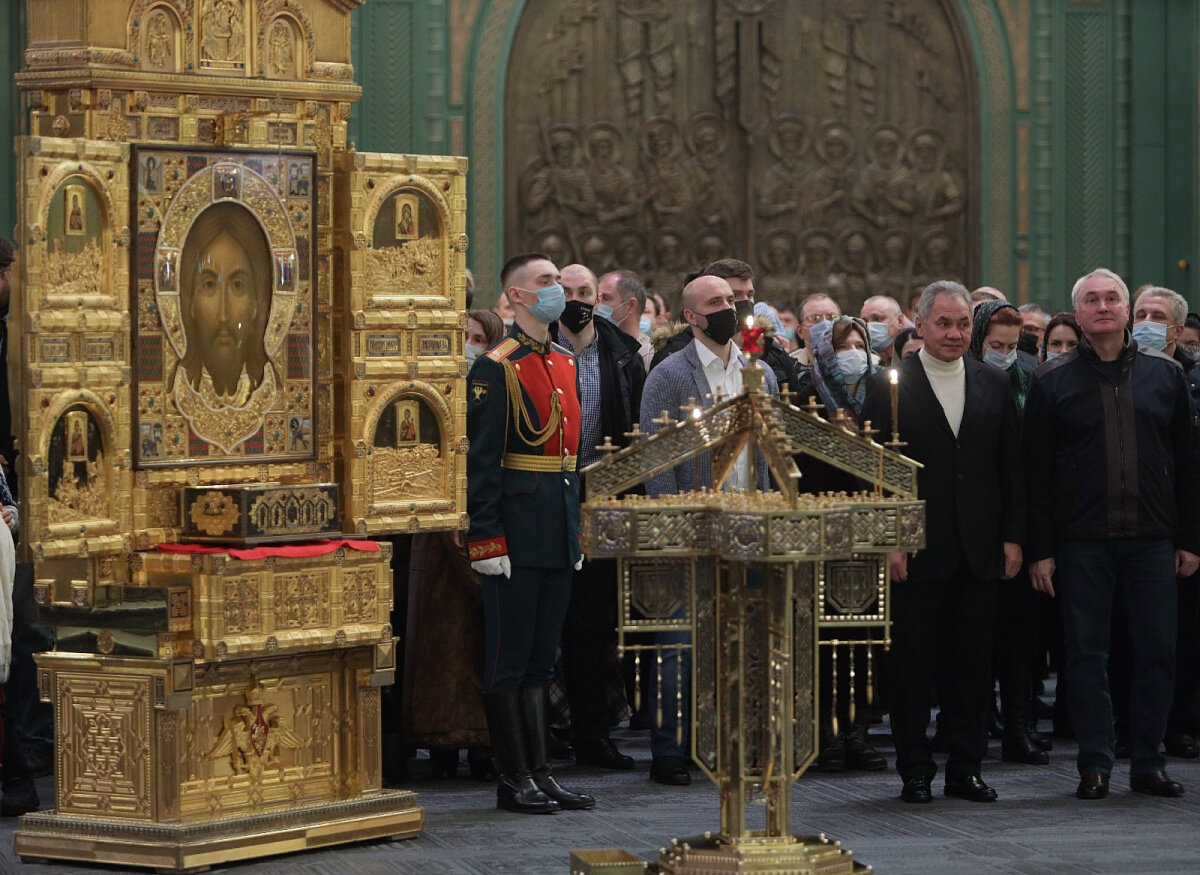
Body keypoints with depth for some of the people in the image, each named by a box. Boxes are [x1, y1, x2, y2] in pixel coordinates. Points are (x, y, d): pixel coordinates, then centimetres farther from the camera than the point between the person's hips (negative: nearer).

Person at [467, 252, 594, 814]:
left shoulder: (564, 363, 15)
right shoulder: (496, 369, -10)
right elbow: (481, 462, -13)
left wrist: (576, 531, 18)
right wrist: (487, 540, -18)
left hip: (557, 534, 8)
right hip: (517, 531, -8)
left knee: (541, 658, 11)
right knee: (509, 660, -1)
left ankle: (541, 773, 15)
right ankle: (514, 779, 3)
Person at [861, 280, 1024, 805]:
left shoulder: (993, 386, 10)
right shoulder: (888, 387, -1)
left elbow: (1012, 468, 11)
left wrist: (1013, 536, 4)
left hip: (979, 552, 3)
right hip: (917, 550, -3)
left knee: (973, 664, 6)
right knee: (912, 664, 2)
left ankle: (965, 769, 14)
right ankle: (915, 772, 10)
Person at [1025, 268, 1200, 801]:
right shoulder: (1053, 382, 3)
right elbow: (1036, 471, 1)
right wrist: (1039, 550, -4)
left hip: (1152, 539, 1)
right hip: (1081, 541, -1)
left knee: (1157, 651, 2)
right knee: (1087, 654, 1)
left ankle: (1148, 762, 12)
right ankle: (1095, 764, 8)